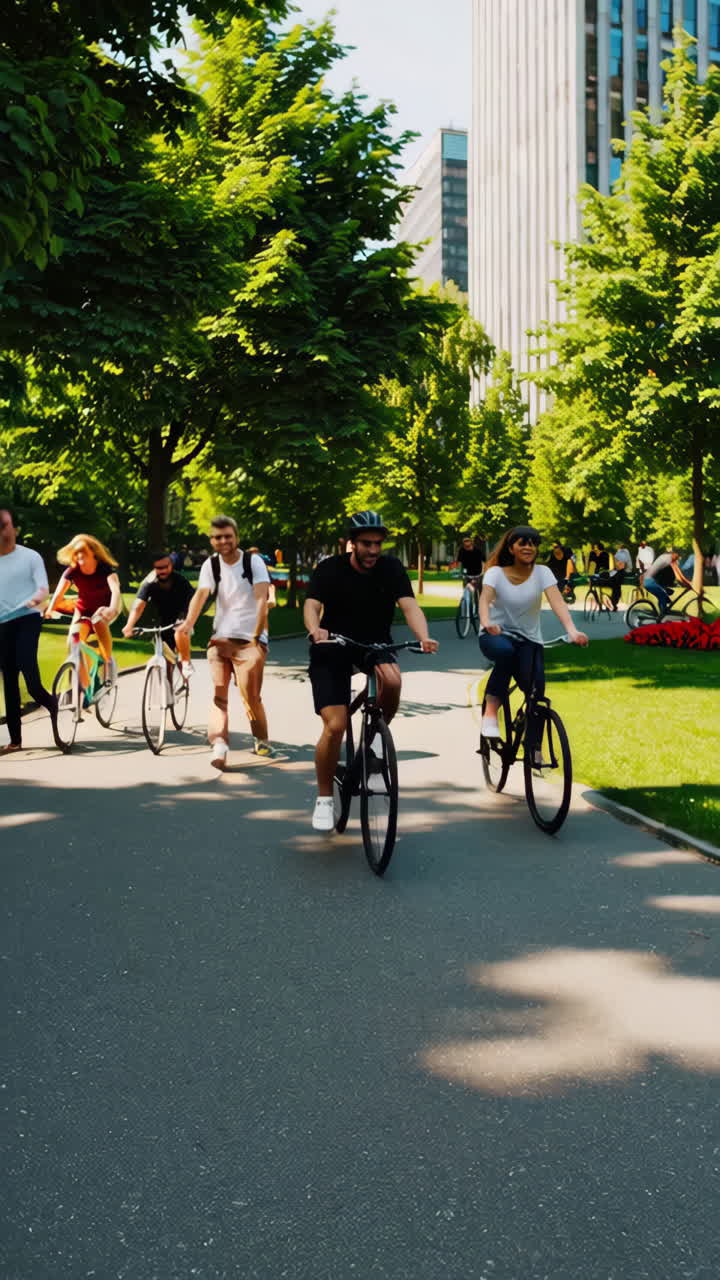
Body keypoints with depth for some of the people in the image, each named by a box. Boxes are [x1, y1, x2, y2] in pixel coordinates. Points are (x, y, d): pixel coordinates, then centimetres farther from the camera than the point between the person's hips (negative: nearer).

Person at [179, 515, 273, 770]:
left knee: (251, 695, -6)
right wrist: (188, 623, -30)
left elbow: (261, 599, -15)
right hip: (220, 637, 3)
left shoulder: (253, 562, -5)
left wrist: (257, 636, -26)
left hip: (250, 639, -3)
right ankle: (219, 745, -14)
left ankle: (261, 741, 16)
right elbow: (200, 595, -11)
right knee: (218, 693, -8)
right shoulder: (211, 565, 4)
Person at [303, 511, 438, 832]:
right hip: (333, 651, -2)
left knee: (392, 681, -33)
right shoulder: (329, 570, -11)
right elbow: (312, 605, -24)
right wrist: (315, 630, -47)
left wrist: (423, 637, -38)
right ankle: (324, 798, 4)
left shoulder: (392, 569, -6)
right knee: (335, 726, -16)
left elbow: (409, 605, -18)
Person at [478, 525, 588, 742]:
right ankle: (490, 712, -29)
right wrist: (486, 623, -48)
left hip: (528, 639, 2)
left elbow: (557, 601, -20)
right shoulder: (496, 572, -7)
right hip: (496, 635, -2)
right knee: (506, 651, -38)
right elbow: (485, 599, -24)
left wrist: (572, 631, -39)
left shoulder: (542, 572, -5)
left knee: (536, 690, -18)